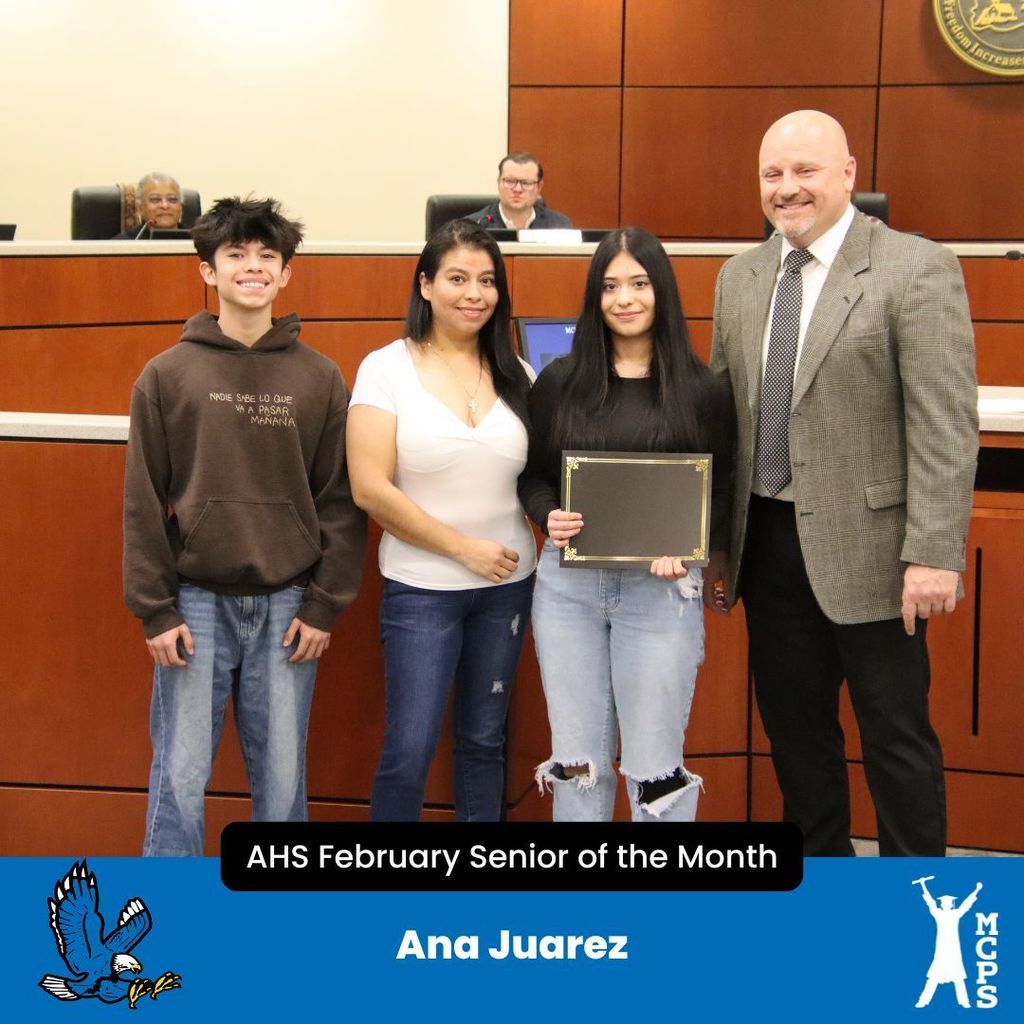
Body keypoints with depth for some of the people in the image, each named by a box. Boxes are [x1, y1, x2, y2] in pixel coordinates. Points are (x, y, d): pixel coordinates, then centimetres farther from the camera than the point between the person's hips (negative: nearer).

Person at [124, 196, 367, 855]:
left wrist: (326, 605, -2)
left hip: (288, 604, 1)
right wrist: (155, 609, -4)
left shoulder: (321, 378, 3)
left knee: (282, 776, 9)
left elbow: (341, 501, 3)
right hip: (196, 602, 0)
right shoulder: (168, 375, 2)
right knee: (179, 776, 4)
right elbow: (144, 502, 1)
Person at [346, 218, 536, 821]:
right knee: (410, 751, -2)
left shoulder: (515, 374, 4)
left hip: (508, 584, 4)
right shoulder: (386, 369, -7)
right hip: (421, 588, -4)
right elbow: (371, 489, -13)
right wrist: (464, 547, -13)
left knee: (484, 742, 15)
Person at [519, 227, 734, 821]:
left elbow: (722, 492, 3)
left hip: (662, 588, -2)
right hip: (567, 583, 2)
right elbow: (532, 476, 10)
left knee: (655, 766, 4)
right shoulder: (559, 382, 5)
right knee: (576, 760, 11)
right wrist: (549, 517, -11)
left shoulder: (700, 390, 0)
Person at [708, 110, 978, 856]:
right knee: (794, 727, 16)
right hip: (768, 542, 6)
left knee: (896, 734, 6)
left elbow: (946, 425, -13)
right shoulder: (741, 276, 9)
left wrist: (934, 553, -18)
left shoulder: (917, 269, -9)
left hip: (866, 544, -5)